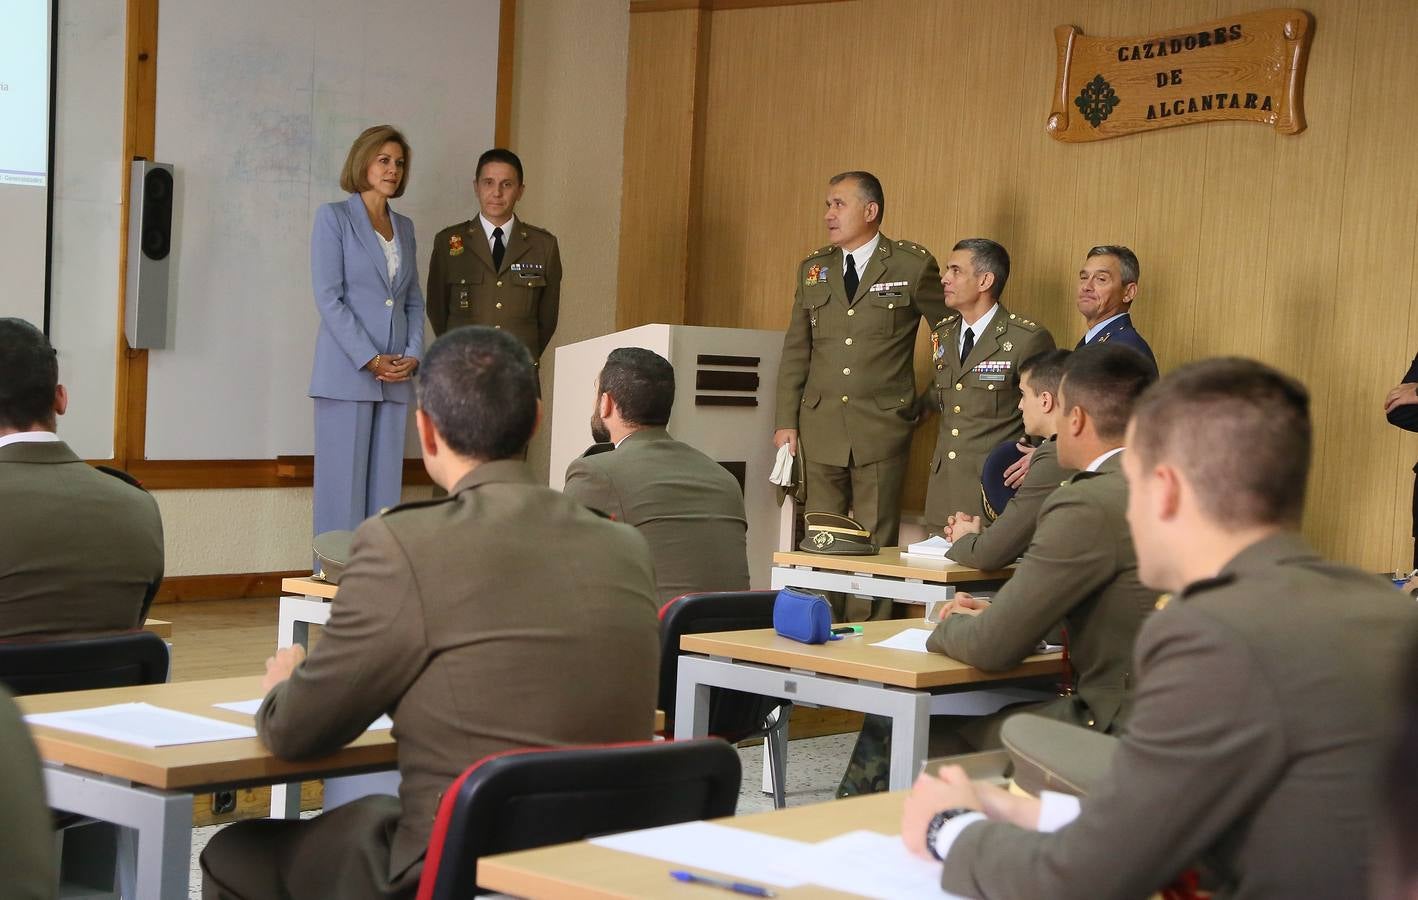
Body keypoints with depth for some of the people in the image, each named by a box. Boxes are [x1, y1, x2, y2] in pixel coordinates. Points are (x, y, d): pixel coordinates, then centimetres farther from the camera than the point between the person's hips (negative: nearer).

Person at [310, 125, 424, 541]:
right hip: (348, 372, -5)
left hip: (396, 378, 6)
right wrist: (370, 360, -14)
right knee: (343, 482, -5)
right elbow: (328, 297, -8)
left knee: (385, 486, 4)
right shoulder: (334, 217, 0)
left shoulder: (404, 227, 18)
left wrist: (413, 355, 0)